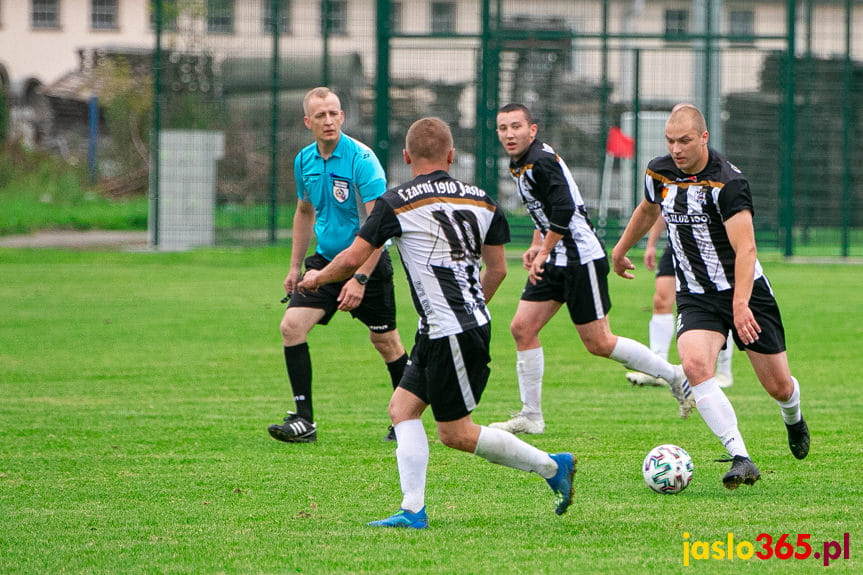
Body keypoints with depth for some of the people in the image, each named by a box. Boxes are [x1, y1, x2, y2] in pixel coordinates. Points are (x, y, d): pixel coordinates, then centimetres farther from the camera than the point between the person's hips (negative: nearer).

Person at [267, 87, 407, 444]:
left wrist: (360, 278, -27)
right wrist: (295, 266, 17)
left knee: (385, 341, 4)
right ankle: (304, 420, -9)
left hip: (368, 264, -5)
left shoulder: (361, 159, -19)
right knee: (292, 325, -12)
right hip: (325, 260, 5)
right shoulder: (304, 160, 2)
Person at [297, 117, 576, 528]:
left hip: (451, 334, -8)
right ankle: (412, 510, 1)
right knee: (403, 407, 10)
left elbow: (353, 259, -5)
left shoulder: (397, 202, -10)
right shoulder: (481, 201, 8)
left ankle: (552, 466, 7)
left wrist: (318, 278, 16)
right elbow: (496, 269, 13)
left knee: (455, 432, 2)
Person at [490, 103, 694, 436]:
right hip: (555, 262, 10)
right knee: (522, 327, 2)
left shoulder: (541, 162, -19)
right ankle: (531, 416, 7)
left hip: (581, 258, -10)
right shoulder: (519, 165, 12)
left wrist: (543, 253, -20)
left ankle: (675, 376, 10)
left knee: (598, 343, -5)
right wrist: (537, 246, 14)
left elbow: (564, 209, -27)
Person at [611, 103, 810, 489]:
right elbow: (648, 210, 22)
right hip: (696, 298, 4)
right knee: (694, 363, -27)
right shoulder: (659, 172, -2)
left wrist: (741, 304, -42)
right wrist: (621, 249, 36)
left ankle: (793, 420, 44)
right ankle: (741, 459, -27)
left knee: (778, 386, 4)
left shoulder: (728, 182, -22)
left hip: (745, 292, -4)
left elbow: (745, 248, -30)